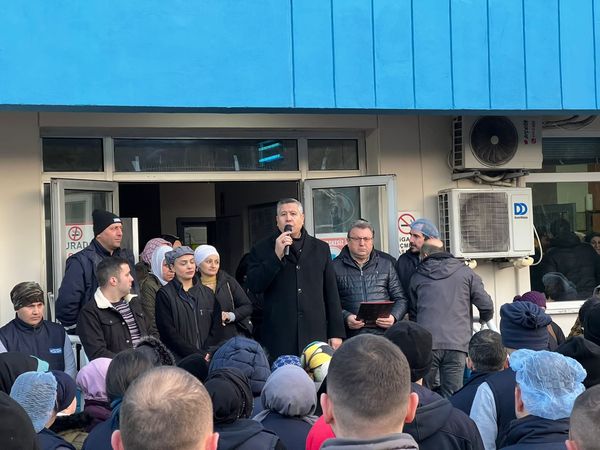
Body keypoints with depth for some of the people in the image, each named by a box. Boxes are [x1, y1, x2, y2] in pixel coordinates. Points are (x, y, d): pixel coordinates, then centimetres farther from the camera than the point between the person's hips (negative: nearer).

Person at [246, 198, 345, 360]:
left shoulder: (320, 248, 12)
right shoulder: (262, 249, 7)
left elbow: (331, 293, 12)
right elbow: (254, 286, -5)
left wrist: (336, 333, 8)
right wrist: (277, 255, -13)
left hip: (315, 335, 2)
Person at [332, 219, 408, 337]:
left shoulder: (386, 263, 16)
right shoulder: (335, 267, 8)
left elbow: (400, 299, 17)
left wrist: (393, 317, -2)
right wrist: (345, 317, -14)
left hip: (383, 333, 1)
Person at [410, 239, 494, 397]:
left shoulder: (417, 277, 16)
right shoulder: (465, 272, 11)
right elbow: (487, 306, 7)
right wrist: (483, 320, 29)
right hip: (457, 342, 0)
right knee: (451, 397, 1)